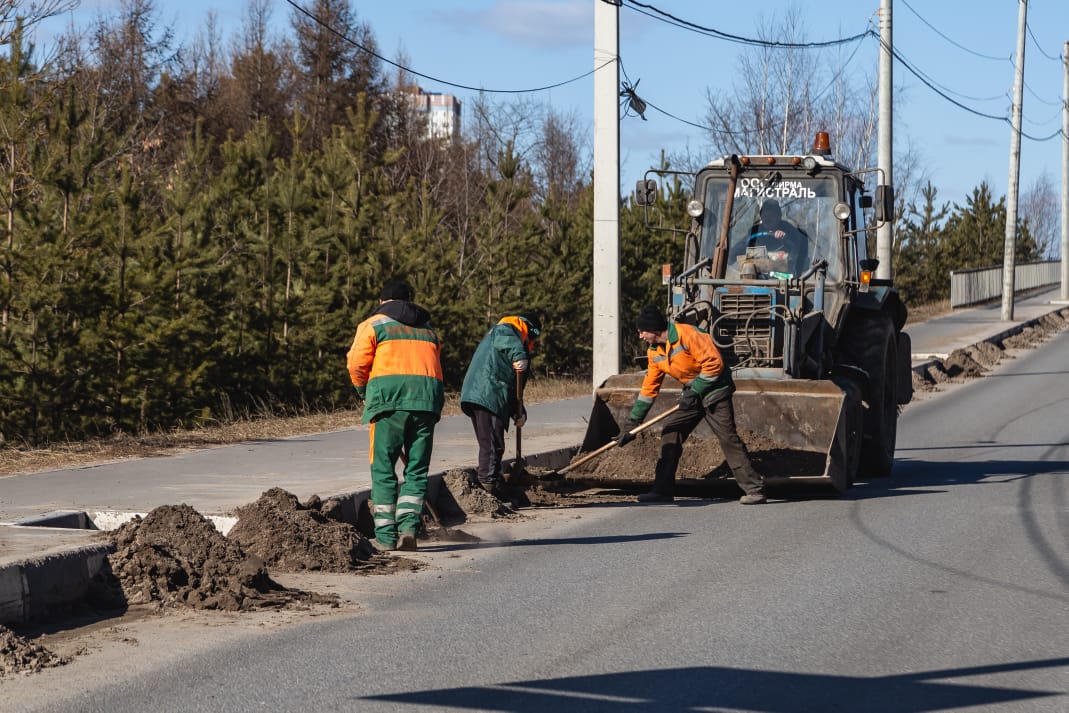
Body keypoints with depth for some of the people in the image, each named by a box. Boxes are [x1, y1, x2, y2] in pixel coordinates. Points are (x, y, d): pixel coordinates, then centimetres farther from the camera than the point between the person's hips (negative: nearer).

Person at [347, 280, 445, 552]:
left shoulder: (373, 324, 12)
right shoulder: (428, 329, 27)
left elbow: (357, 365, 1)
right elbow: (435, 366, 16)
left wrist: (364, 392, 18)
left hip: (389, 396, -3)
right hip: (427, 400, 3)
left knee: (383, 468, 2)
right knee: (417, 470, 8)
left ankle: (385, 536, -1)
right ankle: (408, 526, -8)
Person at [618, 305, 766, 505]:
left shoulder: (687, 334, -22)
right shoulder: (655, 353, 4)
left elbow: (714, 363, -24)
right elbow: (649, 389, 10)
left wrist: (694, 392, -22)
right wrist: (632, 425, 7)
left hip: (714, 389, -8)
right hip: (693, 393, 8)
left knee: (728, 438, -14)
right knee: (670, 432, 3)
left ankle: (754, 489, -12)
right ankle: (663, 490, 9)